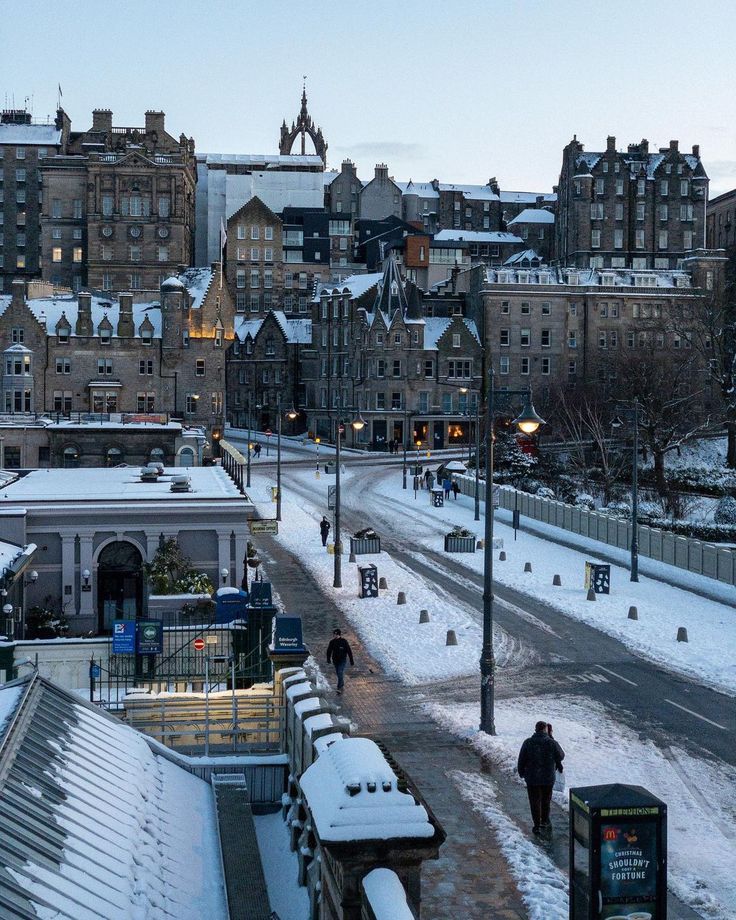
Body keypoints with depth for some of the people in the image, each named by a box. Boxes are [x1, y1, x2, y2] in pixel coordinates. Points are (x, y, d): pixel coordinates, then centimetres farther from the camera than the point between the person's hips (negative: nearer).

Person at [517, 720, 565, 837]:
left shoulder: (528, 743, -10)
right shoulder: (551, 743, -14)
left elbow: (521, 760, -4)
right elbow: (561, 756, 3)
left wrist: (521, 772, 13)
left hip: (532, 778, 0)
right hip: (548, 778, 0)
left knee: (535, 802, 10)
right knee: (546, 801, 19)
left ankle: (537, 826, 11)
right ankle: (544, 822, 32)